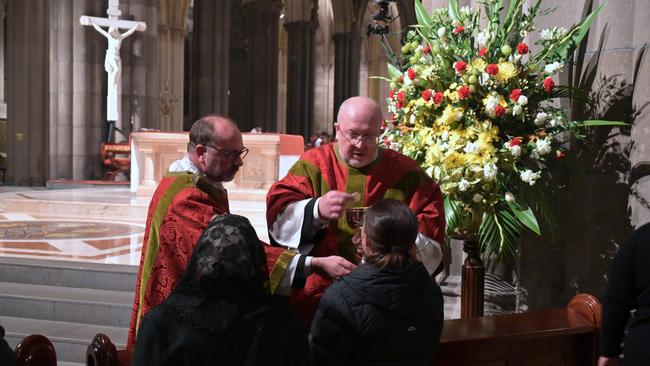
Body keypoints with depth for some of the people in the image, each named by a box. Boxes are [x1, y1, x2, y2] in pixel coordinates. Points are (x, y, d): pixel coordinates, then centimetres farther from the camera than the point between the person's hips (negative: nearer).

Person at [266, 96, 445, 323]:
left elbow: (432, 219, 8)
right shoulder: (313, 164, 8)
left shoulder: (405, 171, 10)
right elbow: (278, 213, -3)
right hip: (318, 291, 0)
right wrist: (317, 209, -23)